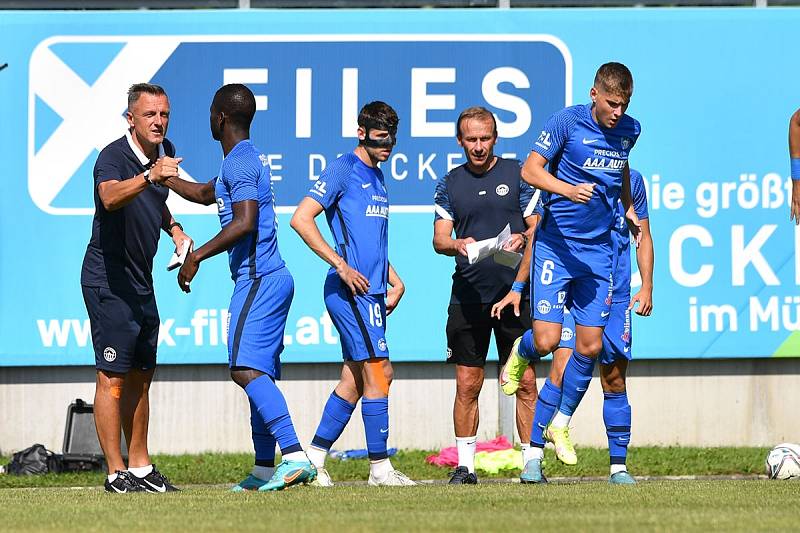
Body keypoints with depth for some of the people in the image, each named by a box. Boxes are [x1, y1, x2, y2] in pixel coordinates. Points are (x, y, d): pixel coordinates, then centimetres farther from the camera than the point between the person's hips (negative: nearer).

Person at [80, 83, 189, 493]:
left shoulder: (164, 153, 5)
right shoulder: (114, 157, -20)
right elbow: (110, 197, -43)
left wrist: (176, 232, 11)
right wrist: (148, 176, -59)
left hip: (141, 281, 9)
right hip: (107, 279, -9)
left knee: (141, 375, 13)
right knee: (113, 377, -7)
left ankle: (140, 465, 21)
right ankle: (116, 473, -6)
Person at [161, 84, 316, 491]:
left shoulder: (240, 162, -12)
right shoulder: (247, 159, 21)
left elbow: (244, 223, -24)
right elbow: (206, 194, 40)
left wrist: (196, 256, -19)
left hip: (258, 281, -11)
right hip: (270, 278, 11)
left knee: (246, 369, -19)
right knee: (259, 373, 14)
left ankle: (295, 456, -31)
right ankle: (264, 469, 20)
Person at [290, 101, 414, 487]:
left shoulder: (377, 177, 19)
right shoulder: (343, 170, -7)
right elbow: (301, 219, -15)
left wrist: (394, 280, 16)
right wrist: (341, 265, -18)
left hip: (371, 292, 9)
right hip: (350, 291, -9)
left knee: (355, 380, 9)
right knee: (378, 372, -10)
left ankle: (314, 458, 14)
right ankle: (380, 467, -7)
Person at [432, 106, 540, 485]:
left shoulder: (518, 174, 6)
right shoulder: (450, 184, 11)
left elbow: (538, 226, 4)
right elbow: (439, 238, 5)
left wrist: (522, 238, -19)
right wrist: (458, 245, -18)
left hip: (514, 293, -1)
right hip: (468, 294, 2)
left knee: (525, 382, -2)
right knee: (467, 383, 1)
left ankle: (531, 461, 1)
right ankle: (465, 464, 6)